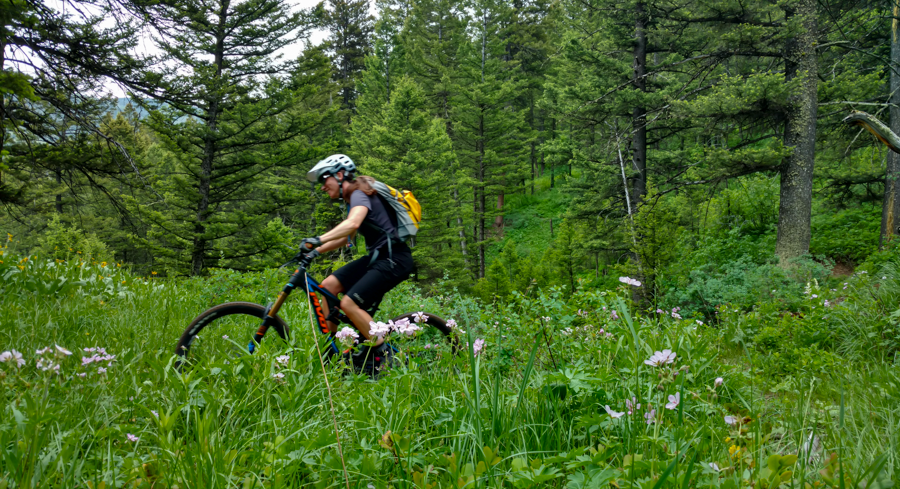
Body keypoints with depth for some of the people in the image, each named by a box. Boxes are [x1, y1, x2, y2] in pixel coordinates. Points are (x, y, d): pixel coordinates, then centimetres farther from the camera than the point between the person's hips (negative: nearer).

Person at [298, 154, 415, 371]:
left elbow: (352, 224, -34)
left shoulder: (359, 194, -13)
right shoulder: (354, 199, 18)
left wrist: (317, 240, -42)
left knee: (349, 303, -19)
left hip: (394, 259, -10)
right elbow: (344, 237, 21)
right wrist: (316, 251, 9)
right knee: (328, 285, 3)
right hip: (377, 256, 10)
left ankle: (383, 353, -6)